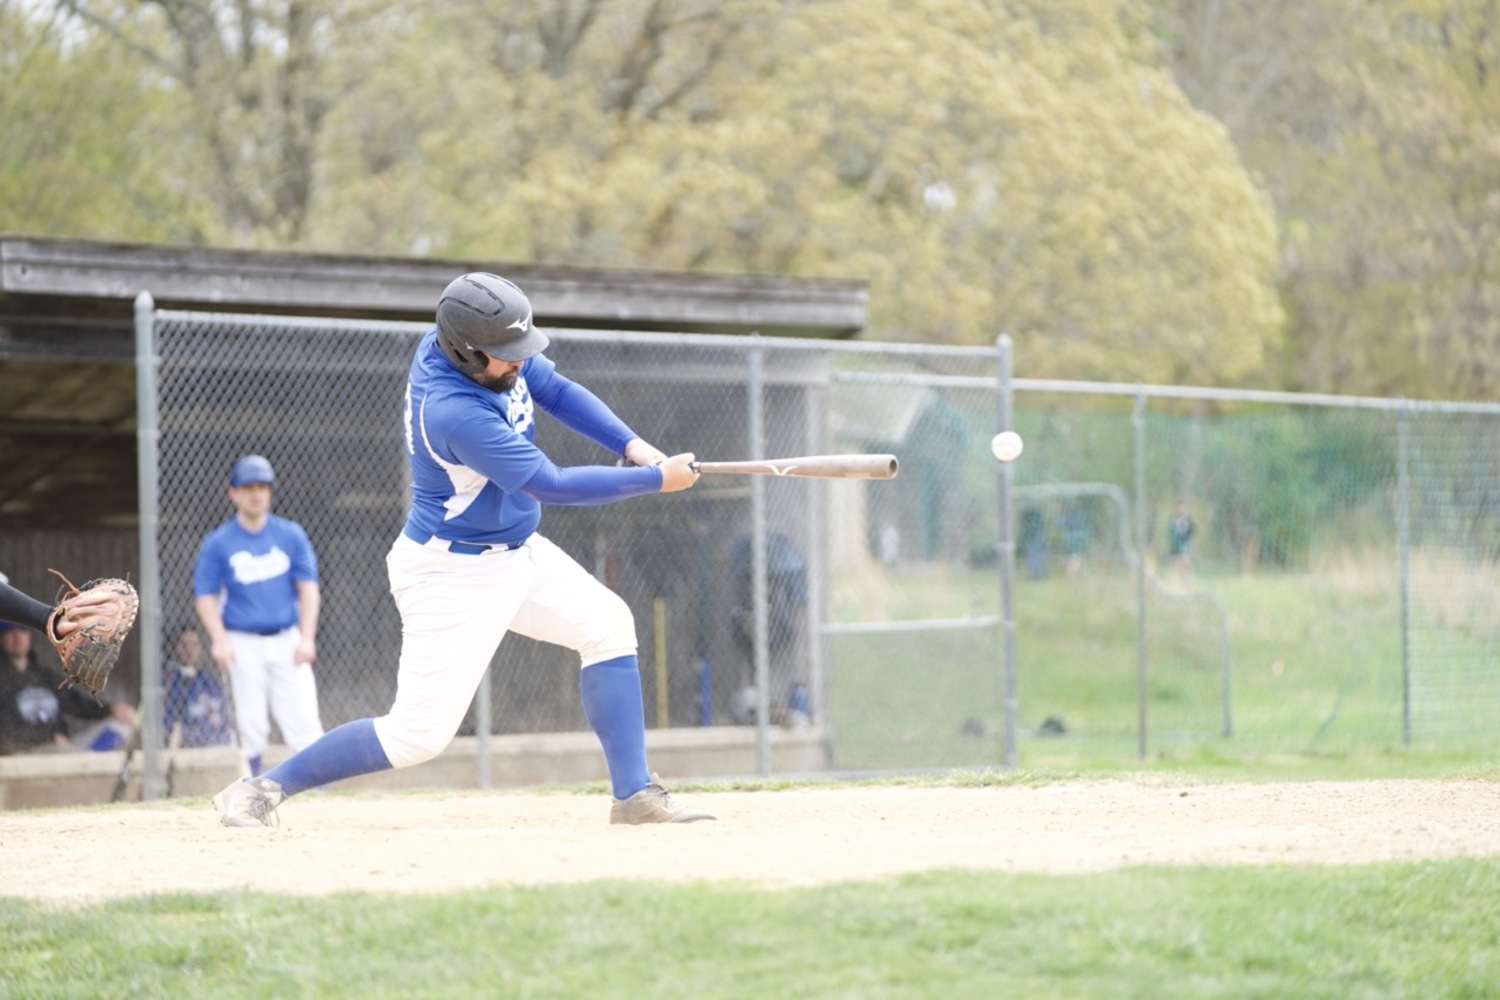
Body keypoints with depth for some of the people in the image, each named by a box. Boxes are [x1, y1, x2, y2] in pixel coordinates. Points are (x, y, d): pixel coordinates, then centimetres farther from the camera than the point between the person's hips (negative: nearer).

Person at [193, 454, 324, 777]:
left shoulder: (291, 535, 4)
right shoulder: (218, 542, 0)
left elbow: (308, 587, 4)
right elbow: (205, 596, -1)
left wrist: (307, 637, -7)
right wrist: (219, 641, -14)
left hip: (287, 641, 1)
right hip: (243, 644, -1)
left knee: (304, 722, -7)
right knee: (251, 728, 0)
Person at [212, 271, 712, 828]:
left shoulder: (477, 343, -9)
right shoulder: (452, 412, -33)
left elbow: (558, 392, 3)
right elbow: (552, 485, -29)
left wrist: (632, 446, -11)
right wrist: (655, 480, -20)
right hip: (453, 576, -9)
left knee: (607, 626, 4)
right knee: (419, 734, -9)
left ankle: (634, 796, 6)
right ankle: (263, 789, 2)